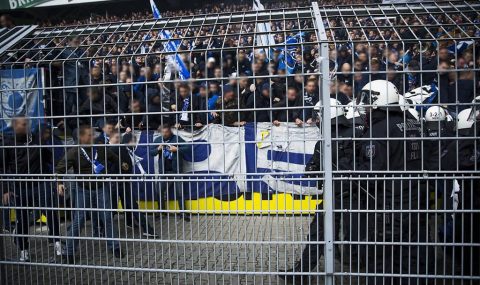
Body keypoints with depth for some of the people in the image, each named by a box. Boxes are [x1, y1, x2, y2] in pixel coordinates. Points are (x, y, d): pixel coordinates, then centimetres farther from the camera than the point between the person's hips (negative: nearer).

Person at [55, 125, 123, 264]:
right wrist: (60, 183, -25)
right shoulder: (74, 152, -10)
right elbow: (60, 168, -13)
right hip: (83, 190, -2)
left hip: (102, 188, 2)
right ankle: (69, 252, 13)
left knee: (108, 218, 6)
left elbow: (115, 160, 16)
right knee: (78, 221, 1)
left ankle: (115, 247, 20)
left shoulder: (101, 149, -1)